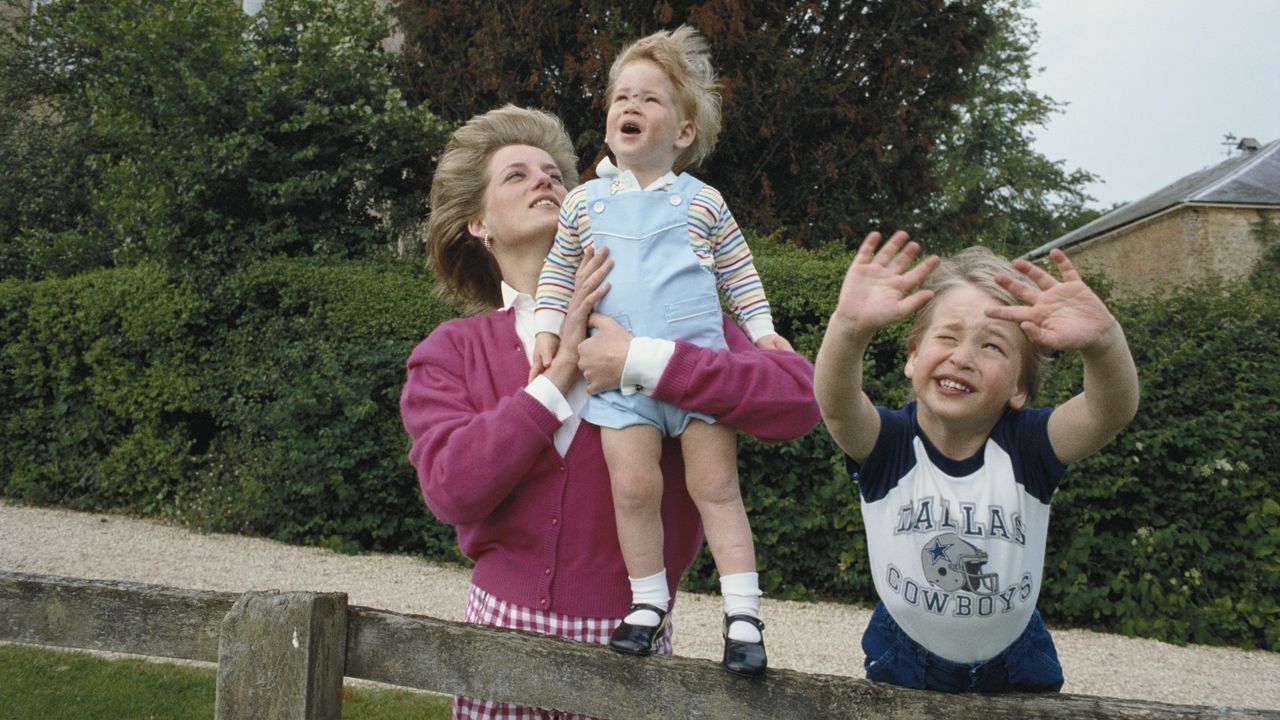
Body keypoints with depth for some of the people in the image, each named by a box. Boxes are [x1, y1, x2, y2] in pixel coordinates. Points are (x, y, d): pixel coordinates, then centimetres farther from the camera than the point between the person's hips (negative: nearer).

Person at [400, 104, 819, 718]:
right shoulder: (450, 352, 1)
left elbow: (797, 399, -16)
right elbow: (451, 489, -14)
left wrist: (643, 362, -24)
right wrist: (560, 372, -17)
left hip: (626, 642, -1)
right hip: (504, 626, 1)